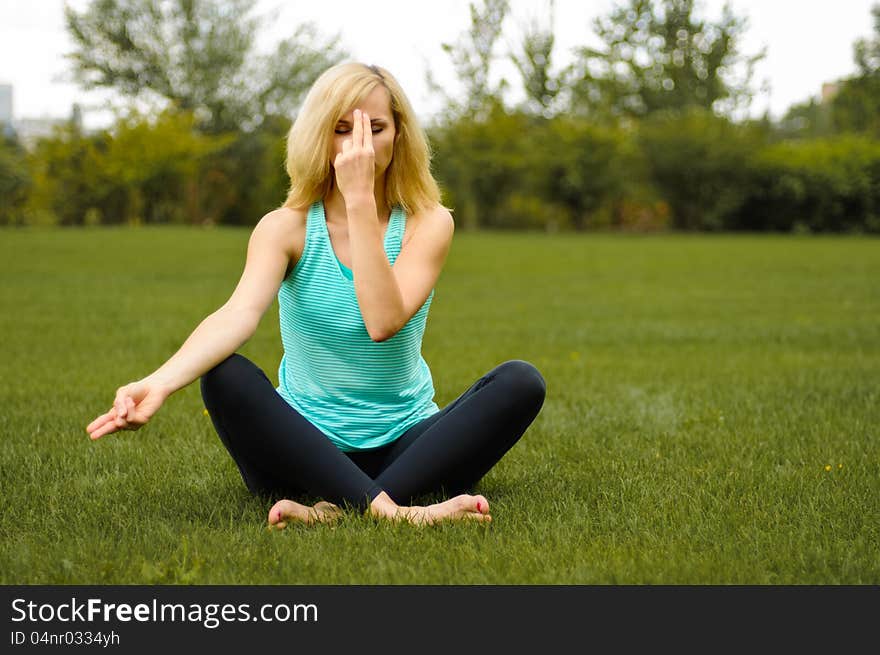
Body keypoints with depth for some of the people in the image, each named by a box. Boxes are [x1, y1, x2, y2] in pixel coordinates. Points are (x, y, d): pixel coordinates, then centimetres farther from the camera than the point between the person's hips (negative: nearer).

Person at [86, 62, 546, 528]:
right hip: (308, 450, -1)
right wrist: (160, 383, -45)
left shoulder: (428, 222, -5)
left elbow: (384, 321, -24)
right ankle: (391, 510, -40)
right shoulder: (286, 227, -5)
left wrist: (361, 200, -26)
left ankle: (338, 510, -35)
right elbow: (239, 313, -26)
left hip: (404, 447, 1)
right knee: (224, 374, -29)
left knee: (520, 381, -24)